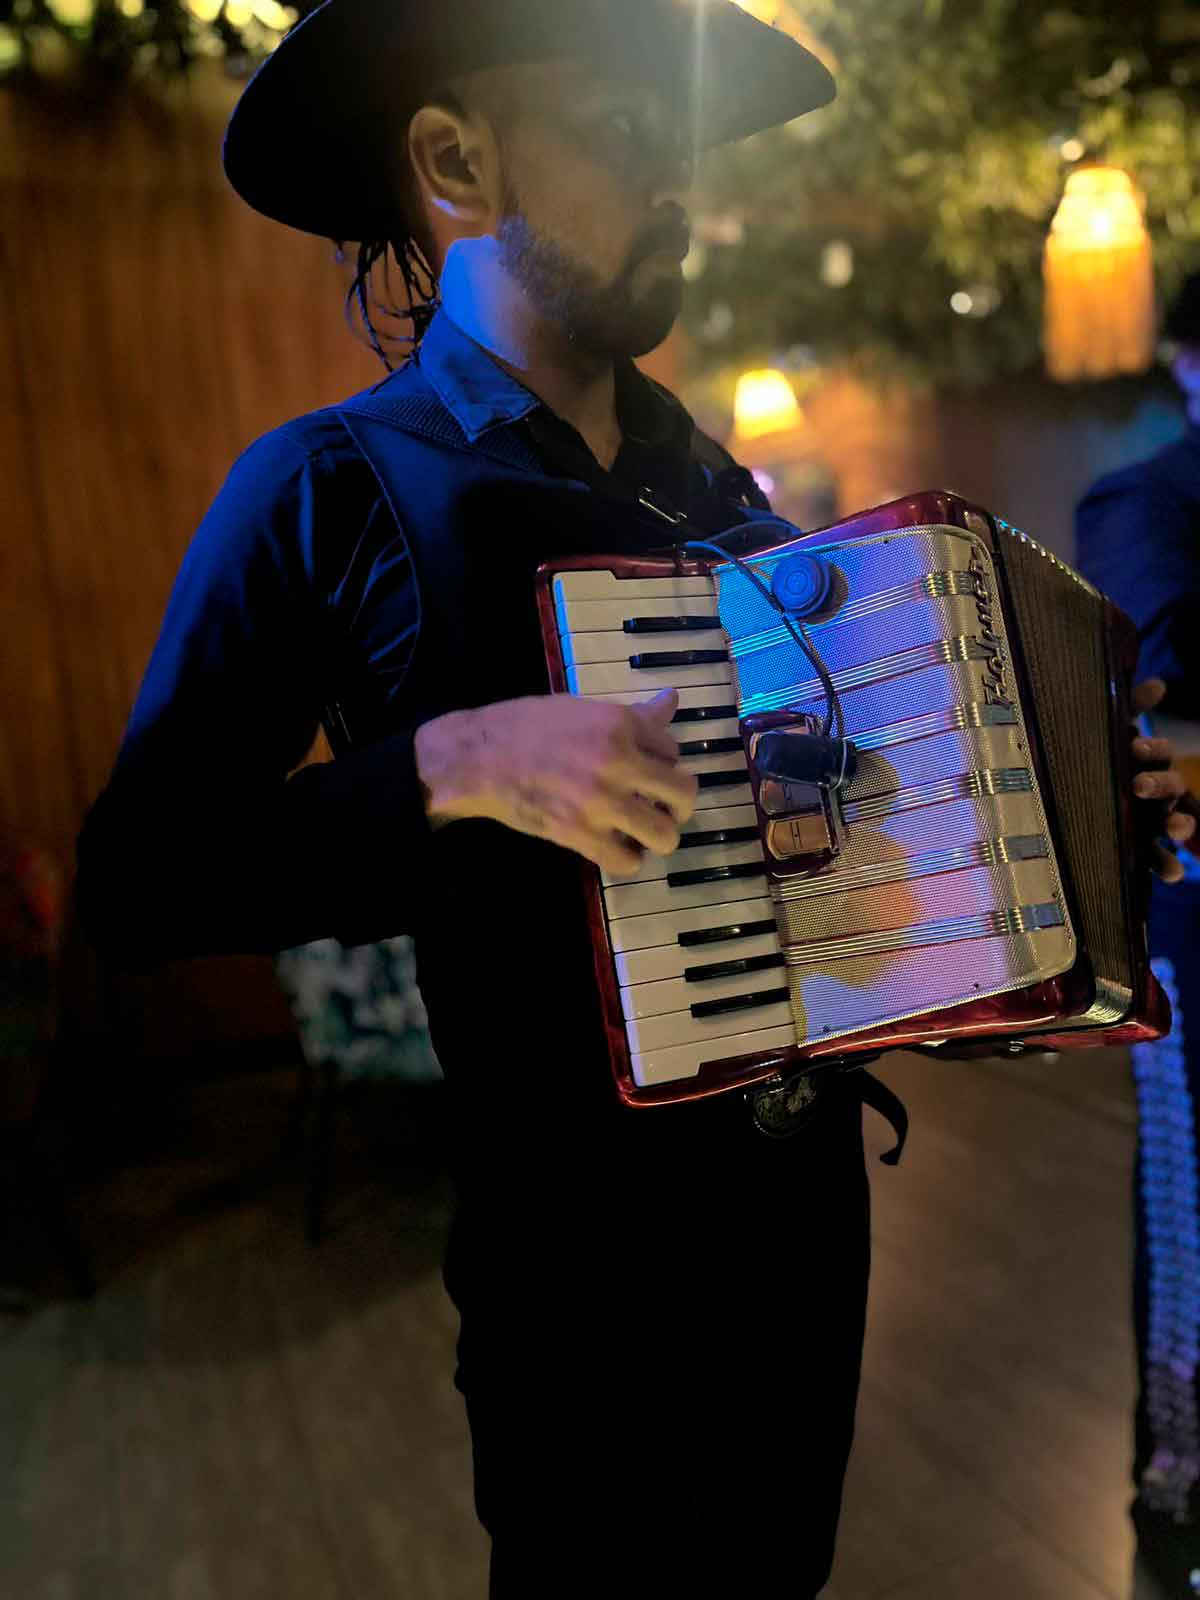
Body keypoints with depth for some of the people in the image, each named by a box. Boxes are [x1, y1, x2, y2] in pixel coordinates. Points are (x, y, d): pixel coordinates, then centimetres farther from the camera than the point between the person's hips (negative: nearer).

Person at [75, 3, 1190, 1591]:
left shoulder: (716, 486, 7)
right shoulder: (332, 491, -12)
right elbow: (139, 878, -15)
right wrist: (450, 764, -29)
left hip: (808, 1176, 6)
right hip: (580, 1232, -5)